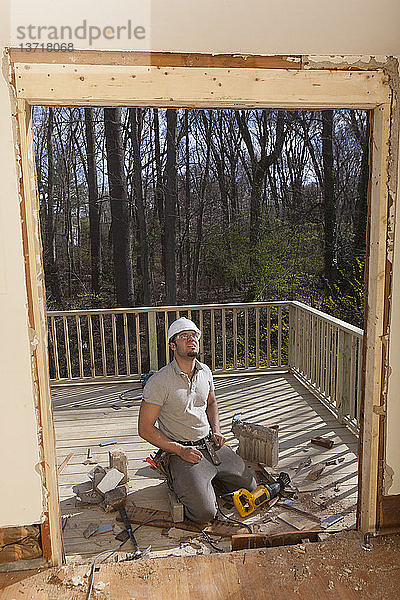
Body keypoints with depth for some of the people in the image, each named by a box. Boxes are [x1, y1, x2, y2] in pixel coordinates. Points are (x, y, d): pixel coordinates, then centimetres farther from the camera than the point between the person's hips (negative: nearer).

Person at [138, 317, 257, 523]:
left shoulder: (205, 372, 2)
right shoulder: (159, 382, -19)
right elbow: (145, 429, -15)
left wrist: (216, 430, 4)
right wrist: (180, 450, -18)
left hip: (211, 444, 6)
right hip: (181, 451, -6)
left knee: (250, 487, 8)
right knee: (205, 513, -19)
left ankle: (209, 478, 25)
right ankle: (176, 480, 9)